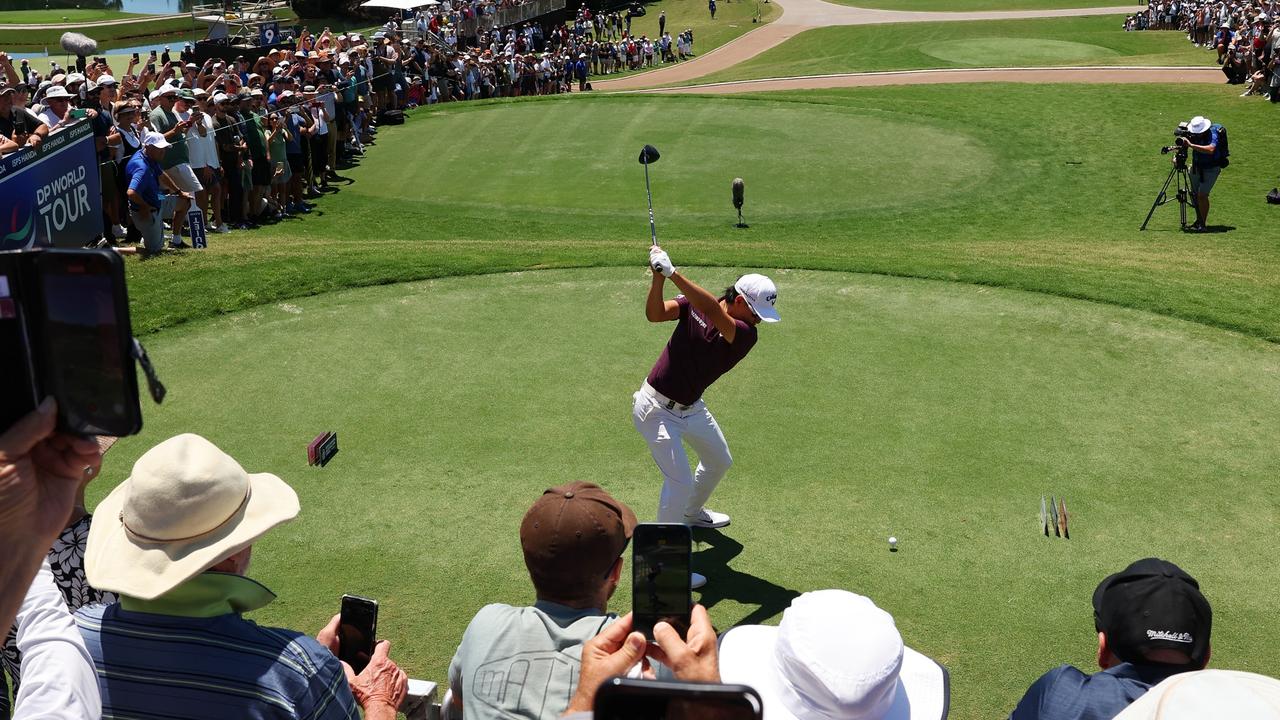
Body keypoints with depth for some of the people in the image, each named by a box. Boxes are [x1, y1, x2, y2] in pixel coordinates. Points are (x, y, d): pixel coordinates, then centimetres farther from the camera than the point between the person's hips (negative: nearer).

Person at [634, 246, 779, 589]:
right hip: (657, 408, -6)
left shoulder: (745, 334, -17)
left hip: (692, 407, 6)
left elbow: (714, 312, -37)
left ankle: (692, 514, 56)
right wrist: (659, 277, -46)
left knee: (719, 462, 26)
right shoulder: (695, 304, -16)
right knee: (680, 481, -14)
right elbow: (655, 314, -29)